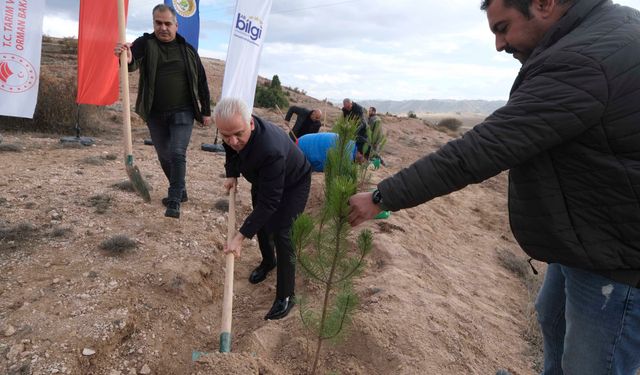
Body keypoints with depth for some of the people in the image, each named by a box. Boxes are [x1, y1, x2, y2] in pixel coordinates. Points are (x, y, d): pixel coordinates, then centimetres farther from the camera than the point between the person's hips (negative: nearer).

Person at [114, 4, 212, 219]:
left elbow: (201, 82, 7)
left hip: (182, 112, -2)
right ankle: (180, 191, 32)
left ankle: (174, 201, -7)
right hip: (155, 114, 2)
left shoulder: (187, 50, 3)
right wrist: (127, 59, -46)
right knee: (164, 156, 13)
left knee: (177, 154, -13)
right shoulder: (145, 43, 0)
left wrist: (206, 111, 5)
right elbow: (133, 62, -22)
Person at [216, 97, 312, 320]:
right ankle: (268, 261, 47)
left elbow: (269, 202, -40)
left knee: (281, 233, -14)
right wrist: (232, 174, -10)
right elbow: (231, 151, 4)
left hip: (293, 183, -7)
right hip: (262, 179, 8)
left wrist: (241, 236, -39)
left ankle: (286, 297, 0)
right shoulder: (232, 131, -24)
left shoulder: (270, 149, -47)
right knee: (260, 222, 18)